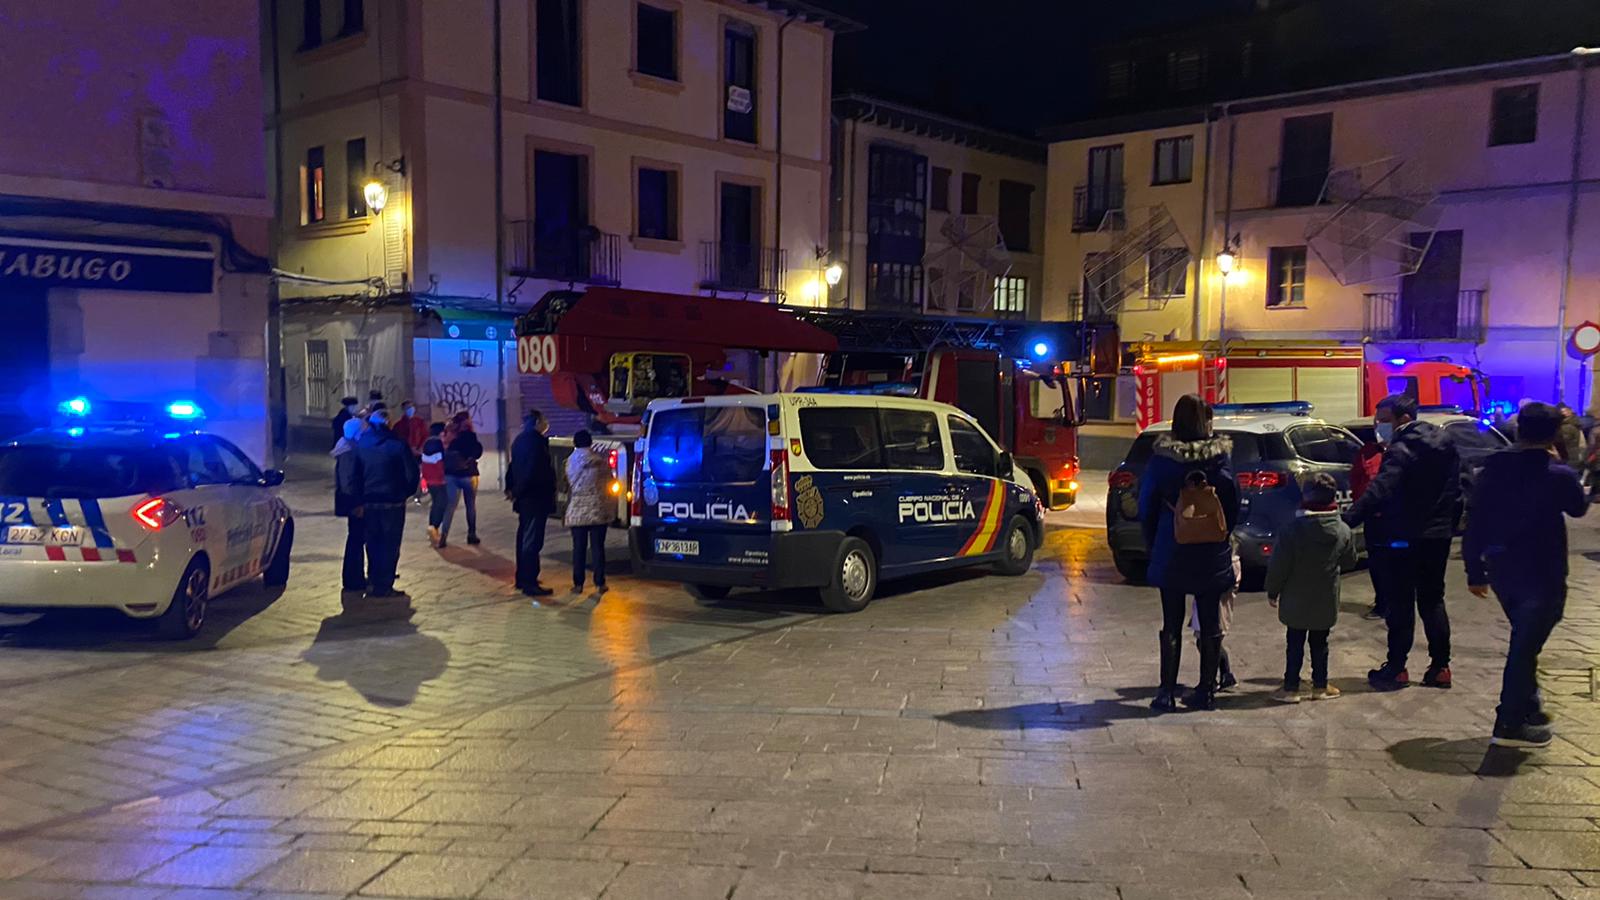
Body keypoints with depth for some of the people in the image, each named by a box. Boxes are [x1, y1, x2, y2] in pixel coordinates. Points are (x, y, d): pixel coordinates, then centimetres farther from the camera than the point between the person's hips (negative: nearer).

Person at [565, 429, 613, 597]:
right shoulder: (601, 459, 0)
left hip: (577, 512, 0)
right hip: (599, 511, 0)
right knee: (597, 547, 4)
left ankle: (578, 584, 6)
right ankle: (599, 584, 5)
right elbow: (609, 483, 3)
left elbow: (567, 485, 3)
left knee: (578, 548, 6)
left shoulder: (571, 461, 1)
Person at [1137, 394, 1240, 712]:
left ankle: (1167, 692, 9)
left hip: (1171, 554, -1)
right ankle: (1206, 691, 17)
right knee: (1210, 623, 11)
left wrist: (1153, 545, 10)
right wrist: (1223, 537, 13)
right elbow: (1232, 503, -1)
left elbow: (1147, 506, -2)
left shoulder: (1161, 458, -7)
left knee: (1172, 623, 6)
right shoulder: (1220, 456, -6)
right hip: (1212, 555, 1)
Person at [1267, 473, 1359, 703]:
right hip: (1326, 603, 3)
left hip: (1296, 602, -3)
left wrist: (1272, 592, -2)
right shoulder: (1343, 532, -7)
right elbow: (1349, 562, 8)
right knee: (1319, 643, 16)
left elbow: (1278, 566, -15)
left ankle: (1291, 688, 11)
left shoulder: (1293, 530, -20)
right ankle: (1320, 686, 24)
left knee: (1294, 644, 7)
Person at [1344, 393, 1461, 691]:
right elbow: (1455, 490, 16)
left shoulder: (1402, 451, -18)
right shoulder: (1444, 444, 10)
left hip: (1404, 539, -8)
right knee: (1432, 601, 14)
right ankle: (1440, 667, 16)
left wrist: (1349, 518, -39)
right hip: (1438, 534, 8)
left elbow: (1379, 490, -32)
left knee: (1400, 605, 0)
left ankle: (1396, 668, 5)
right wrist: (1449, 524, 23)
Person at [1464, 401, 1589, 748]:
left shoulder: (1492, 469, -1)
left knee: (1524, 642, 23)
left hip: (1501, 571, 6)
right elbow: (1579, 508, 6)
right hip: (1540, 575, -6)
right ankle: (1510, 724, 4)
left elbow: (1475, 524, 1)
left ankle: (1528, 709, 33)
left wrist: (1475, 572, 9)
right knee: (1525, 647, 0)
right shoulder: (1557, 476, -15)